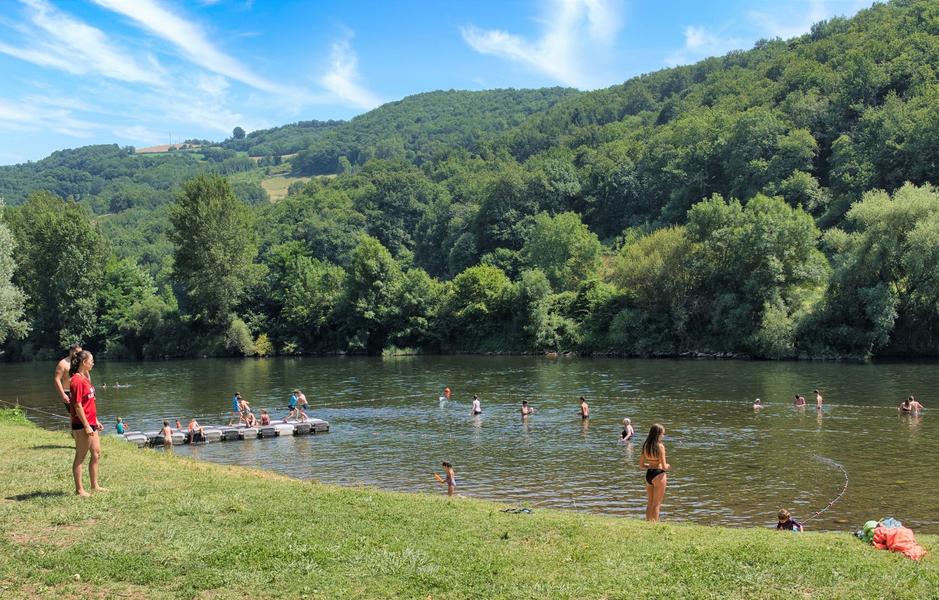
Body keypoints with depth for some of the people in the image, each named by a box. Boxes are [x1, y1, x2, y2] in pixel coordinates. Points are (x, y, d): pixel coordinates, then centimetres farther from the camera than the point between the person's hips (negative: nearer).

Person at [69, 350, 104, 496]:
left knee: (96, 453, 15)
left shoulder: (85, 379, 13)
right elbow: (77, 405, -20)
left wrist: (96, 421, 20)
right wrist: (86, 425, -20)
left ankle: (95, 485, 24)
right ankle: (79, 489, 8)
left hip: (90, 424, 10)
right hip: (82, 425, -10)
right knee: (80, 457, 0)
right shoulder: (77, 380, -17)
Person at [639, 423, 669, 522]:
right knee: (657, 504, 5)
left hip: (648, 475, 6)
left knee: (649, 504, 19)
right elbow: (664, 466, -17)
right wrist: (668, 466, 5)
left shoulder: (645, 446, 4)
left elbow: (641, 465, 8)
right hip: (659, 475, -6)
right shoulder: (660, 446, -15)